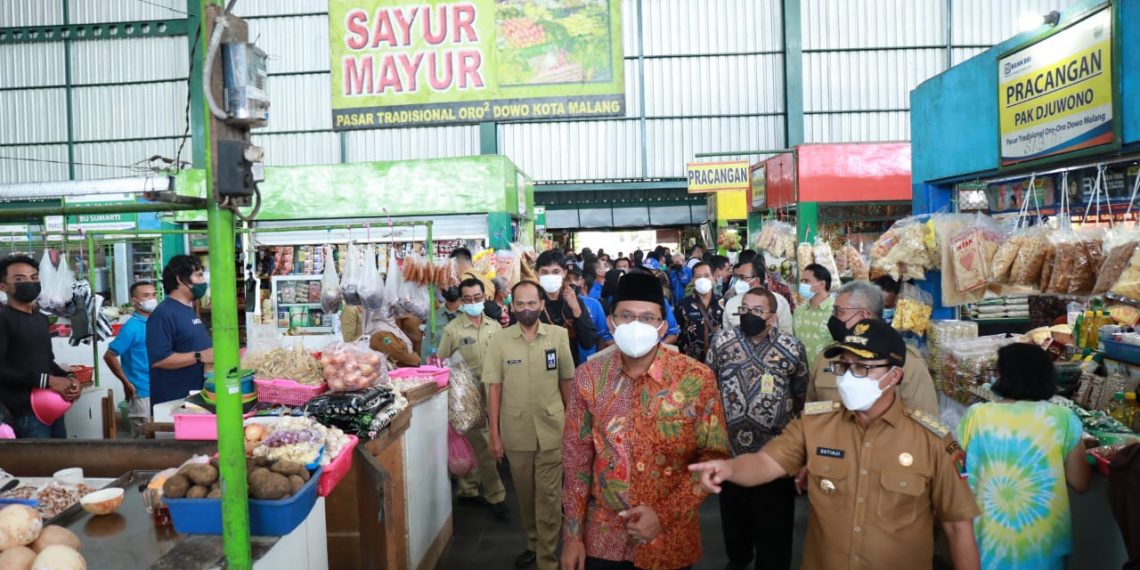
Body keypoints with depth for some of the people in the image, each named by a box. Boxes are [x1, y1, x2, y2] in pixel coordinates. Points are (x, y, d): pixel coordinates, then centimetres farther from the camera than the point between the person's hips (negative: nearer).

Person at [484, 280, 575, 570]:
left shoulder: (559, 335, -3)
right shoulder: (499, 341, -4)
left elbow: (567, 381, 4)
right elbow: (494, 388, -2)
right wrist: (494, 434, -2)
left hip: (552, 430, -1)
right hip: (516, 431, 1)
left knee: (548, 495, 2)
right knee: (525, 494, 16)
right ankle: (533, 544, 37)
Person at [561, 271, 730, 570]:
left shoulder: (696, 378, -12)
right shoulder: (588, 376, -6)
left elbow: (714, 456, -7)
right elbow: (577, 457, 0)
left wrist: (666, 514, -15)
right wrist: (572, 535, 0)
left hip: (669, 540, -1)